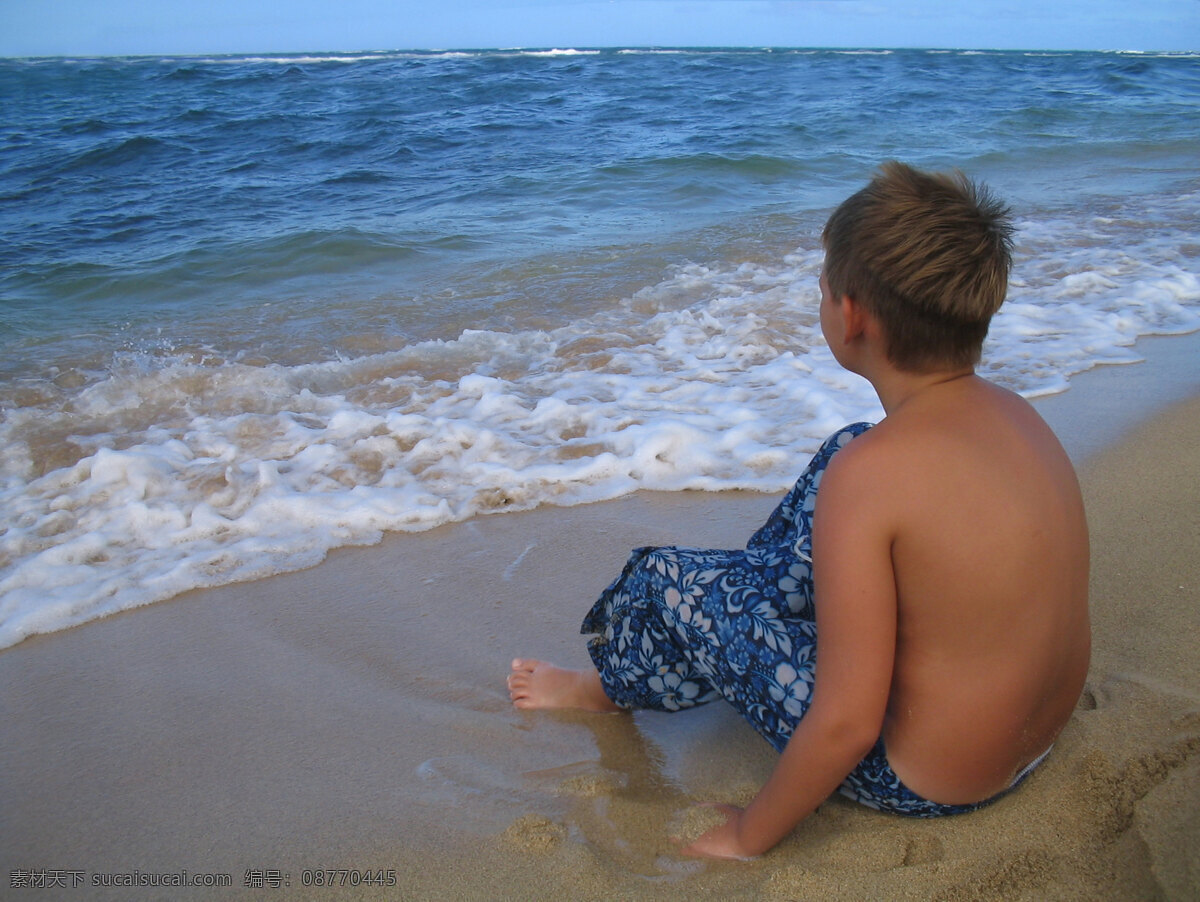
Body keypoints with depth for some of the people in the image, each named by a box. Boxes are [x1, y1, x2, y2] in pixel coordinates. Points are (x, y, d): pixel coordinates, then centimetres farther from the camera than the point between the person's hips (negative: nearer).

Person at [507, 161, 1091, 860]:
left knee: (665, 584, 1)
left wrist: (748, 837, -10)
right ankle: (773, 579, 37)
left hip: (924, 781, -7)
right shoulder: (1019, 416, -7)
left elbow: (847, 724, -28)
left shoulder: (869, 474, -31)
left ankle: (608, 687, 35)